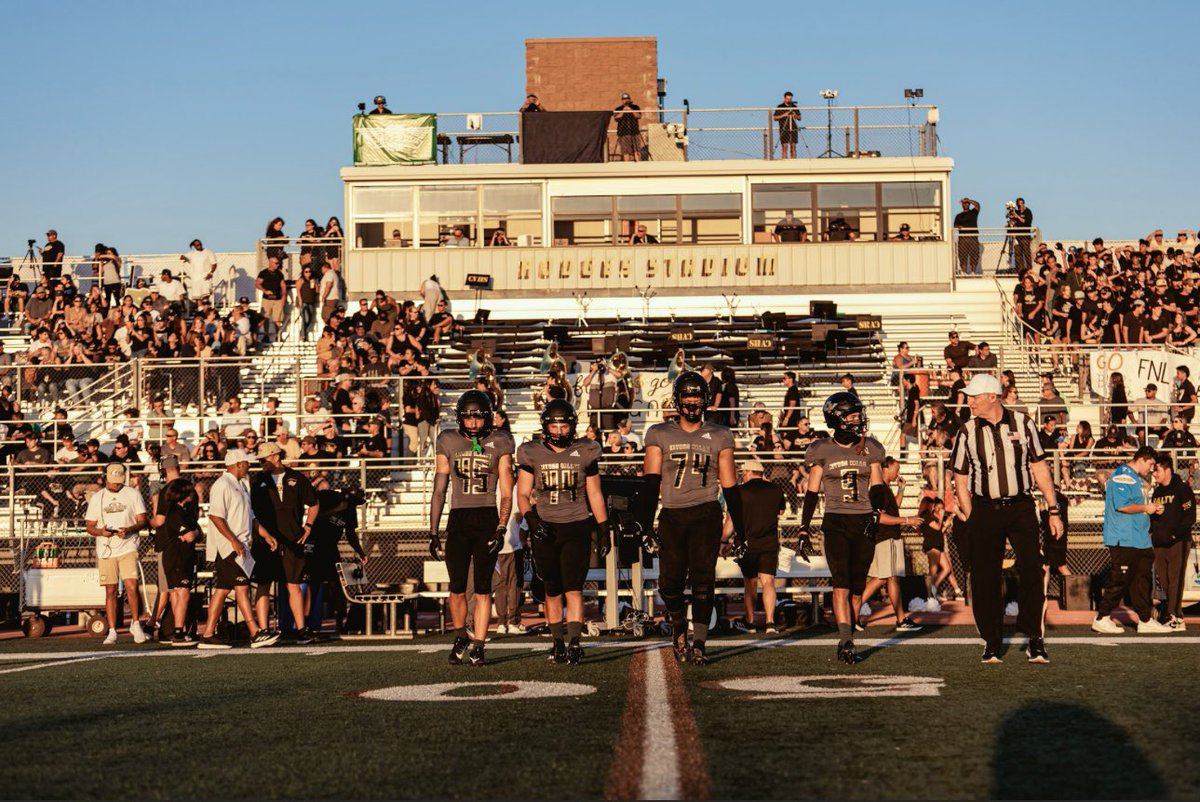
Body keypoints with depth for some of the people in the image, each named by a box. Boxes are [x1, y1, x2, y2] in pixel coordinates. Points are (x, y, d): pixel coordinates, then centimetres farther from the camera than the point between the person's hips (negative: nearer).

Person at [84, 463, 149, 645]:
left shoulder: (133, 494, 7)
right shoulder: (97, 498, 10)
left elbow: (142, 521, 4)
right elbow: (89, 526, 9)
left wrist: (129, 529, -16)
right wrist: (101, 531, -13)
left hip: (128, 548, -1)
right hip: (106, 550, 1)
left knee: (131, 586, -14)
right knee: (110, 591, 3)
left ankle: (135, 624, 3)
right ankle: (112, 631, 9)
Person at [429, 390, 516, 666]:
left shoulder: (499, 444, 3)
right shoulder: (449, 442, 7)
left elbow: (506, 493, 1)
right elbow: (439, 490, 10)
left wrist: (501, 528, -11)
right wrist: (433, 532, 7)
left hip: (487, 519, -1)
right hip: (458, 519, 1)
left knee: (483, 588, -3)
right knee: (457, 588, 2)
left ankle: (478, 647, 3)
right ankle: (460, 637, 25)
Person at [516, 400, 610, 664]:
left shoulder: (585, 453, 4)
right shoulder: (532, 454, 3)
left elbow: (595, 496, 11)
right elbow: (523, 494, 5)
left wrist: (604, 531, 9)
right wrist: (532, 520, -13)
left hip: (577, 527, -1)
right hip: (545, 530, 1)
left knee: (573, 588, -11)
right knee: (552, 591, 7)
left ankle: (574, 643, -16)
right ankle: (557, 642, 18)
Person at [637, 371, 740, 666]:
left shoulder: (719, 437, 9)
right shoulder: (659, 435, 7)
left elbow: (729, 486, 11)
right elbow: (651, 483, 1)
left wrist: (739, 529, 9)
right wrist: (646, 525, -8)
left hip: (706, 514, -1)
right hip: (671, 516, 1)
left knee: (703, 580, -10)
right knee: (670, 583, 0)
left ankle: (699, 644, -8)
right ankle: (679, 628, 28)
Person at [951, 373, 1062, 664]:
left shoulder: (1023, 424, 3)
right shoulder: (967, 433, 4)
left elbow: (1040, 468, 8)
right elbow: (961, 481, 8)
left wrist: (1053, 511, 6)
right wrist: (971, 521, 1)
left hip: (1021, 507, -1)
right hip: (984, 510, 1)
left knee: (1032, 571, -8)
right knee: (985, 578, 1)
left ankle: (1035, 640, 0)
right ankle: (991, 642, 12)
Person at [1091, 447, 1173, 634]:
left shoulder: (1137, 479, 21)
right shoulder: (1122, 476, -13)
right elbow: (1122, 505, -23)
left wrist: (1153, 507, 13)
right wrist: (1146, 508, -12)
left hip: (1140, 540, 10)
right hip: (1123, 541, -10)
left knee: (1143, 579, 9)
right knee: (1119, 580, -8)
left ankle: (1146, 620, 13)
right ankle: (1102, 619, -2)